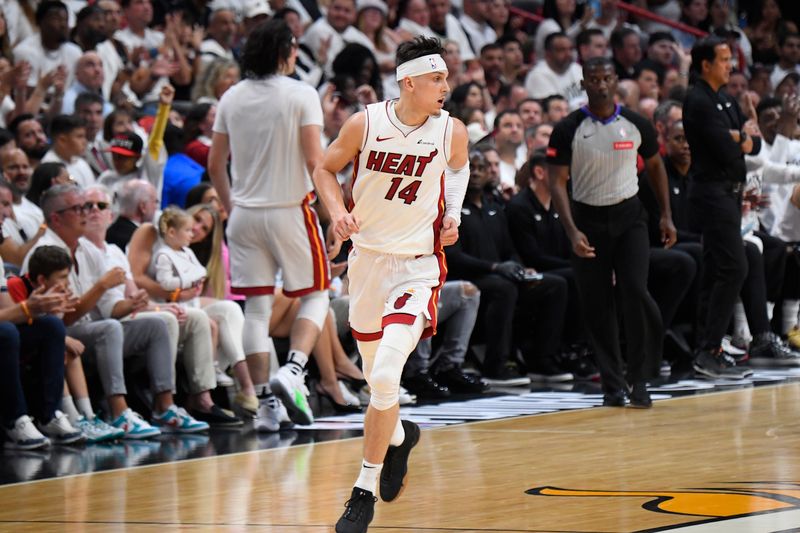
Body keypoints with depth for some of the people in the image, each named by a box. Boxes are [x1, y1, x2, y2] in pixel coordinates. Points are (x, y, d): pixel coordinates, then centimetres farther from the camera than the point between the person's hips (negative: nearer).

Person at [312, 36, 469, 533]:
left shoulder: (452, 131, -7)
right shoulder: (365, 124, -9)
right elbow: (326, 168, 6)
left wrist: (453, 212, 1)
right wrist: (337, 210, -12)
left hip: (418, 264, -2)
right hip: (368, 255, 2)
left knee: (385, 377, -18)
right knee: (376, 376, 15)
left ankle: (366, 491, -8)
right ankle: (399, 436, 49)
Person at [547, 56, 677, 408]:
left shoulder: (635, 125, -1)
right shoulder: (568, 130, -7)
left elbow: (655, 166, 15)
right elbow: (557, 182, -10)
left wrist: (666, 216, 10)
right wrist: (572, 232, -21)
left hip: (628, 215, 0)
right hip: (588, 220, 0)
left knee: (635, 292, -15)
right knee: (596, 306, 1)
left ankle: (640, 380, -6)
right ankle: (612, 384, 11)